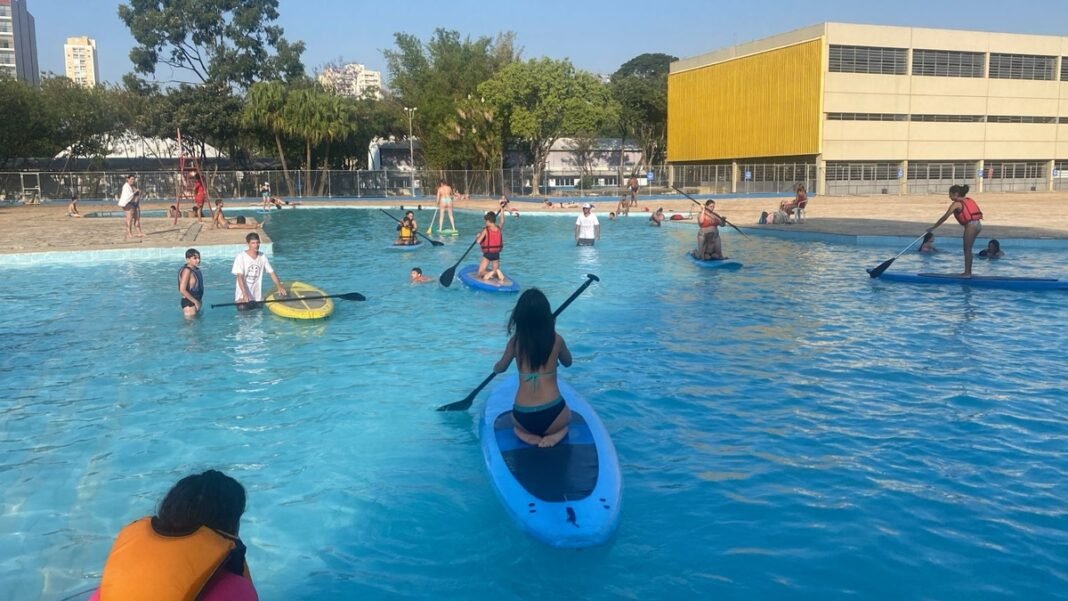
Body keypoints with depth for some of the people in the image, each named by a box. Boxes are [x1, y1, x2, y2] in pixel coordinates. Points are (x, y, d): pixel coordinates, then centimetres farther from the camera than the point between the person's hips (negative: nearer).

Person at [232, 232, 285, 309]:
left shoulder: (263, 257, 3)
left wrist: (279, 287, -9)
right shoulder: (241, 257, -10)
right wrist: (245, 294, -25)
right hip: (242, 297, -4)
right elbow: (240, 277, -15)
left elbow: (272, 272, 5)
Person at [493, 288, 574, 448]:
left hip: (523, 418, 1)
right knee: (566, 416, 35)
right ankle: (555, 433, 2)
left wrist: (495, 367, 41)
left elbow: (499, 368, 18)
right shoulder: (556, 340, -4)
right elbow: (567, 362, 19)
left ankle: (525, 432, 5)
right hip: (552, 415, -1)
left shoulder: (515, 341, -2)